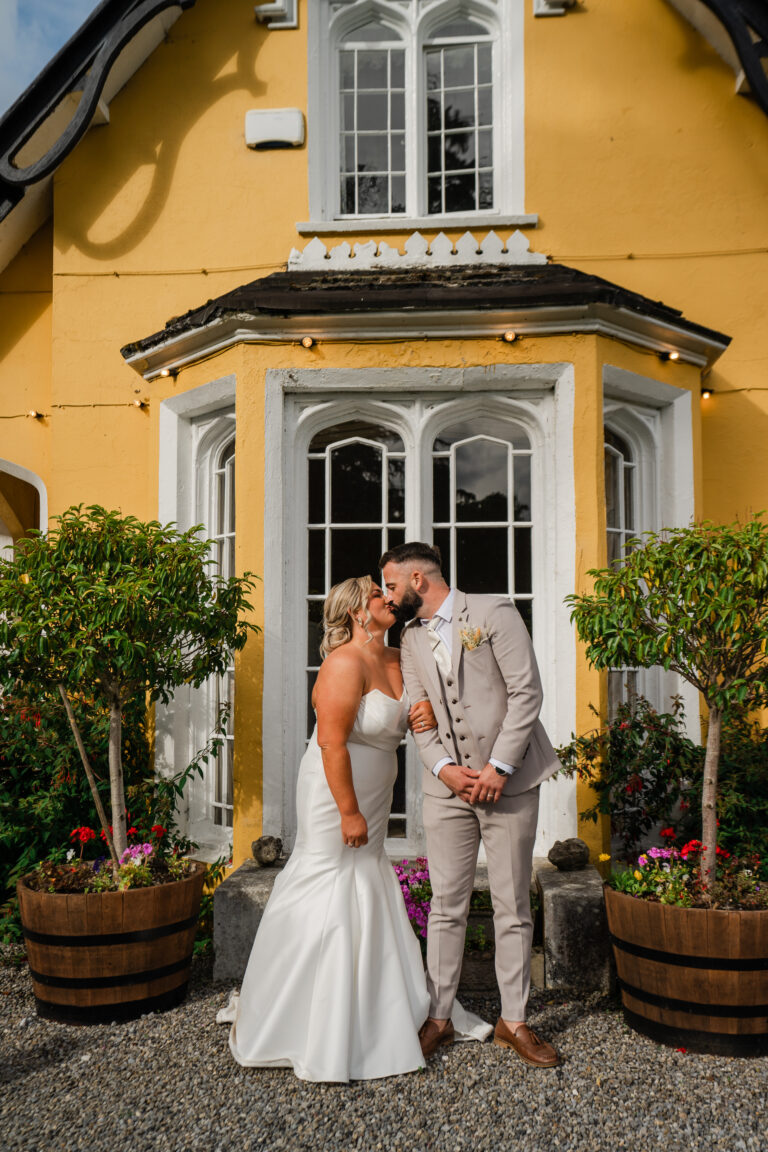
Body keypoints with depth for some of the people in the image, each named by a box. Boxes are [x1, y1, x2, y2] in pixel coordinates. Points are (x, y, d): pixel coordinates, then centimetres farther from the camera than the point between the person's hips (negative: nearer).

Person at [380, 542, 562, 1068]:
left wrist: (497, 768, -14)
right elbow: (419, 714, 9)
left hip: (508, 780, -4)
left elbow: (527, 693, -10)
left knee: (513, 905, 5)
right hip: (447, 786, 4)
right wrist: (444, 768, -8)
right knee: (446, 905, 7)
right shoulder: (411, 639, 11)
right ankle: (439, 1017, 20)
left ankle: (513, 1021, 19)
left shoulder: (494, 612, -6)